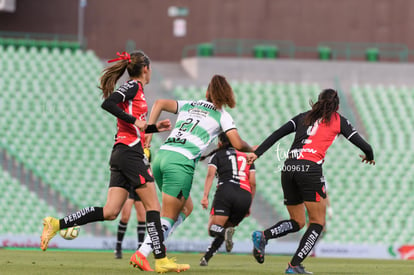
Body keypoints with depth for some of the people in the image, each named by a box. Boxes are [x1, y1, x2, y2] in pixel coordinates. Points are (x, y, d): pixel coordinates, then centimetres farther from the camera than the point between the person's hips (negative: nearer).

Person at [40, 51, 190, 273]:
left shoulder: (133, 88, 22)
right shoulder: (134, 86, -6)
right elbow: (108, 103, -23)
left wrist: (154, 127, 23)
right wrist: (134, 120, -20)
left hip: (122, 154, 9)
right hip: (129, 153, -9)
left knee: (109, 212, 2)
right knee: (153, 205, -5)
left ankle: (56, 224, 0)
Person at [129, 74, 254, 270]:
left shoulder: (188, 105, 23)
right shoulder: (222, 116, 10)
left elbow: (160, 103, 11)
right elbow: (237, 144, 2)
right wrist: (251, 150, 23)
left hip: (162, 154, 6)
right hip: (181, 161, -6)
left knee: (186, 207, 20)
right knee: (169, 216, 0)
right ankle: (142, 253, -14)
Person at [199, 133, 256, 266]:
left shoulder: (217, 155, 17)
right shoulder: (247, 157, 27)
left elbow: (210, 175, 0)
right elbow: (253, 183, 18)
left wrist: (205, 196, -9)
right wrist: (249, 205, 23)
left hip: (225, 191, -4)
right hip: (245, 196, 4)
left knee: (213, 229, -8)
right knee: (222, 230, 17)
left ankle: (226, 232, -42)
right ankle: (206, 258, 2)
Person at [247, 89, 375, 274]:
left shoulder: (304, 117, 23)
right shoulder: (338, 120, 13)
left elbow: (277, 134, 12)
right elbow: (362, 144, 12)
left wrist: (257, 153, 9)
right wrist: (369, 156, 34)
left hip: (288, 168, 5)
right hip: (310, 168, -5)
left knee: (297, 222, 18)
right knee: (318, 223, 6)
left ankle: (263, 236, -8)